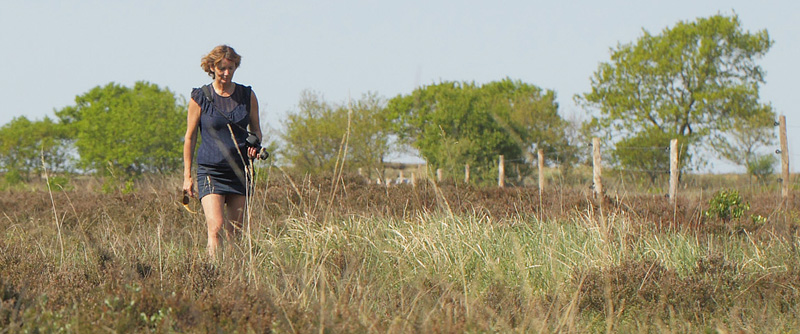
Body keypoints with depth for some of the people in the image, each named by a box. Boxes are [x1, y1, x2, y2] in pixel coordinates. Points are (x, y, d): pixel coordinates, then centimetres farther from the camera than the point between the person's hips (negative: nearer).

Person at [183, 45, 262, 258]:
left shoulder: (247, 96, 7)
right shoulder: (200, 97, -1)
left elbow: (256, 129, 19)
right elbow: (190, 137, 5)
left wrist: (255, 145, -5)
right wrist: (187, 175, 3)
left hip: (240, 170, 3)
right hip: (211, 170, -3)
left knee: (235, 232, 4)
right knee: (215, 227, -18)